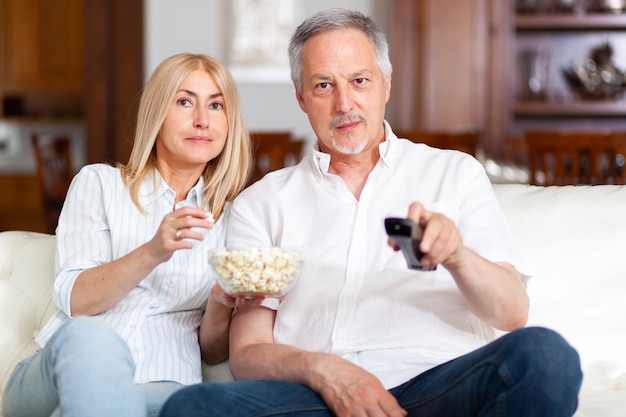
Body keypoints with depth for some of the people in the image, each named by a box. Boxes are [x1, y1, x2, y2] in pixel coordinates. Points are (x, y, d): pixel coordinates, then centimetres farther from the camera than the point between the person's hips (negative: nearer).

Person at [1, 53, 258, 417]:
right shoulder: (99, 182, 15)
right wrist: (151, 253, -16)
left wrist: (221, 305, -7)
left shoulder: (233, 216, 18)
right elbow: (74, 300, 0)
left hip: (163, 383, 0)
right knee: (88, 337, -38)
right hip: (59, 376, 0)